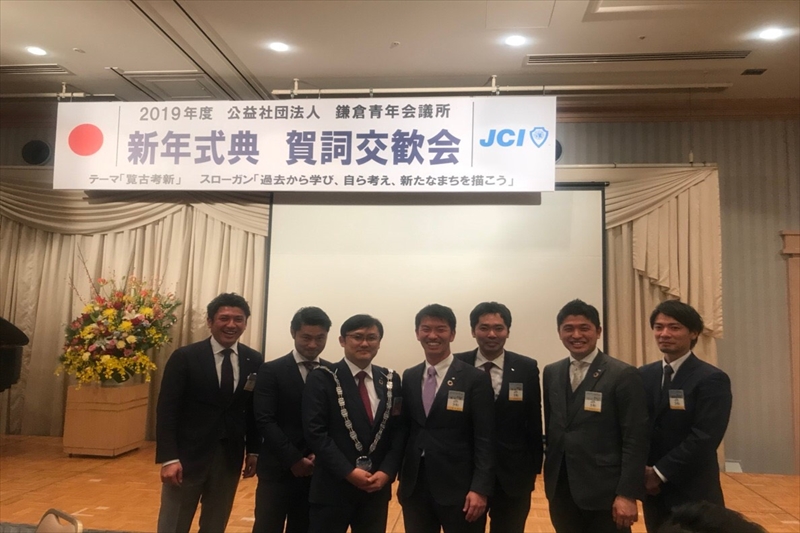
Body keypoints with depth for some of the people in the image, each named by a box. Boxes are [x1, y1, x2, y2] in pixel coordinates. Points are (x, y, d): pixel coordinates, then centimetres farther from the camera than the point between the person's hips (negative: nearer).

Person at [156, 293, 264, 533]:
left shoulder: (255, 361, 2)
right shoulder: (184, 357, -8)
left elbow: (255, 410, 8)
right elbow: (167, 411, -9)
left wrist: (254, 451, 5)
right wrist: (169, 458, -15)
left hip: (230, 458, 3)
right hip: (188, 456, -3)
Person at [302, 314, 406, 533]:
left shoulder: (391, 381, 7)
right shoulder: (322, 379, -5)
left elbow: (399, 430, 5)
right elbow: (315, 432, -11)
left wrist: (387, 471, -8)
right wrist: (348, 471, -15)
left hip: (378, 486, 4)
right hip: (333, 485, -3)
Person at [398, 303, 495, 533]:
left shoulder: (475, 379, -7)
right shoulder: (409, 378, 8)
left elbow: (485, 440, -9)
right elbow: (406, 430, 11)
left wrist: (480, 489, -14)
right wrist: (402, 479, 8)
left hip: (458, 488, -4)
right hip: (414, 488, 4)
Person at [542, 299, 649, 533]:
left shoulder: (623, 375, -9)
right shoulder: (551, 373, 7)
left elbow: (635, 440, -11)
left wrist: (627, 494, -15)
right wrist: (550, 477, 11)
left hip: (604, 492, -4)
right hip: (561, 490, 5)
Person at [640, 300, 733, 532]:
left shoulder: (712, 379, -11)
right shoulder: (644, 375, 5)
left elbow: (704, 438, -18)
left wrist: (660, 472, -16)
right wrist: (643, 470, -9)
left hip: (694, 492, -5)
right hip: (653, 489, 5)